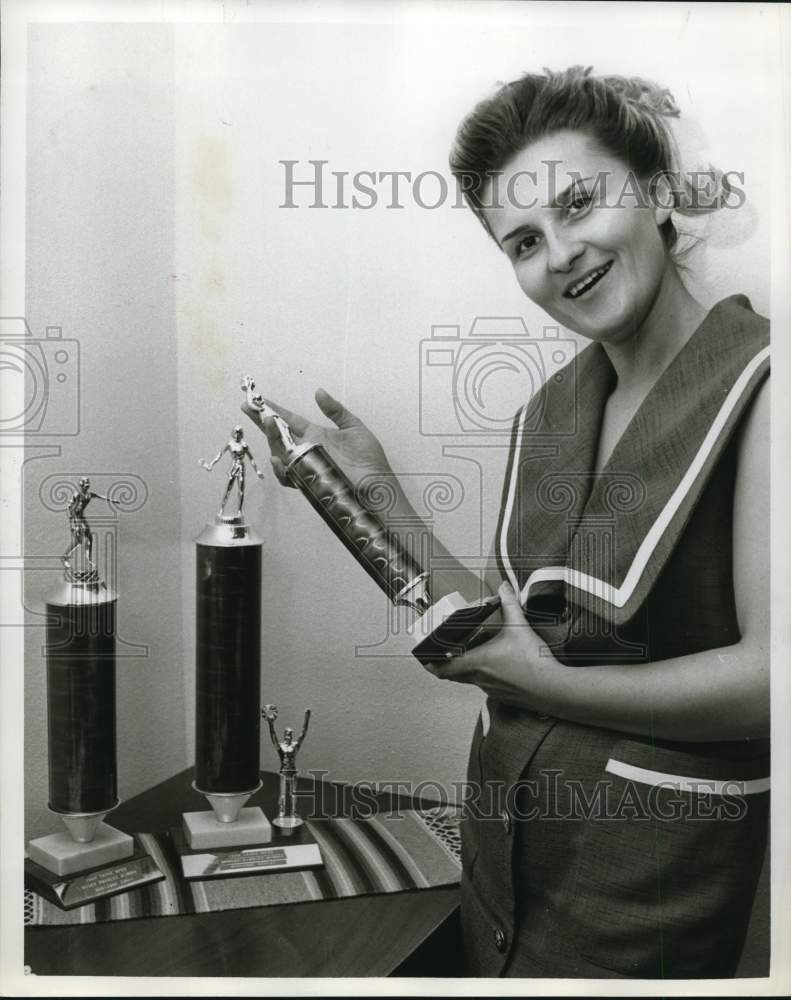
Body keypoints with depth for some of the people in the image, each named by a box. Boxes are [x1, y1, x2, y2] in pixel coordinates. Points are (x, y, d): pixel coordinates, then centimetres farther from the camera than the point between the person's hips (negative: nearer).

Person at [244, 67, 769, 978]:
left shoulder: (754, 383, -16)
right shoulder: (546, 415, 3)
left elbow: (768, 676, -21)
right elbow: (490, 632, 4)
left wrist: (550, 684, -15)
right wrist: (373, 494, -2)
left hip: (649, 863, -5)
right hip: (503, 826, 6)